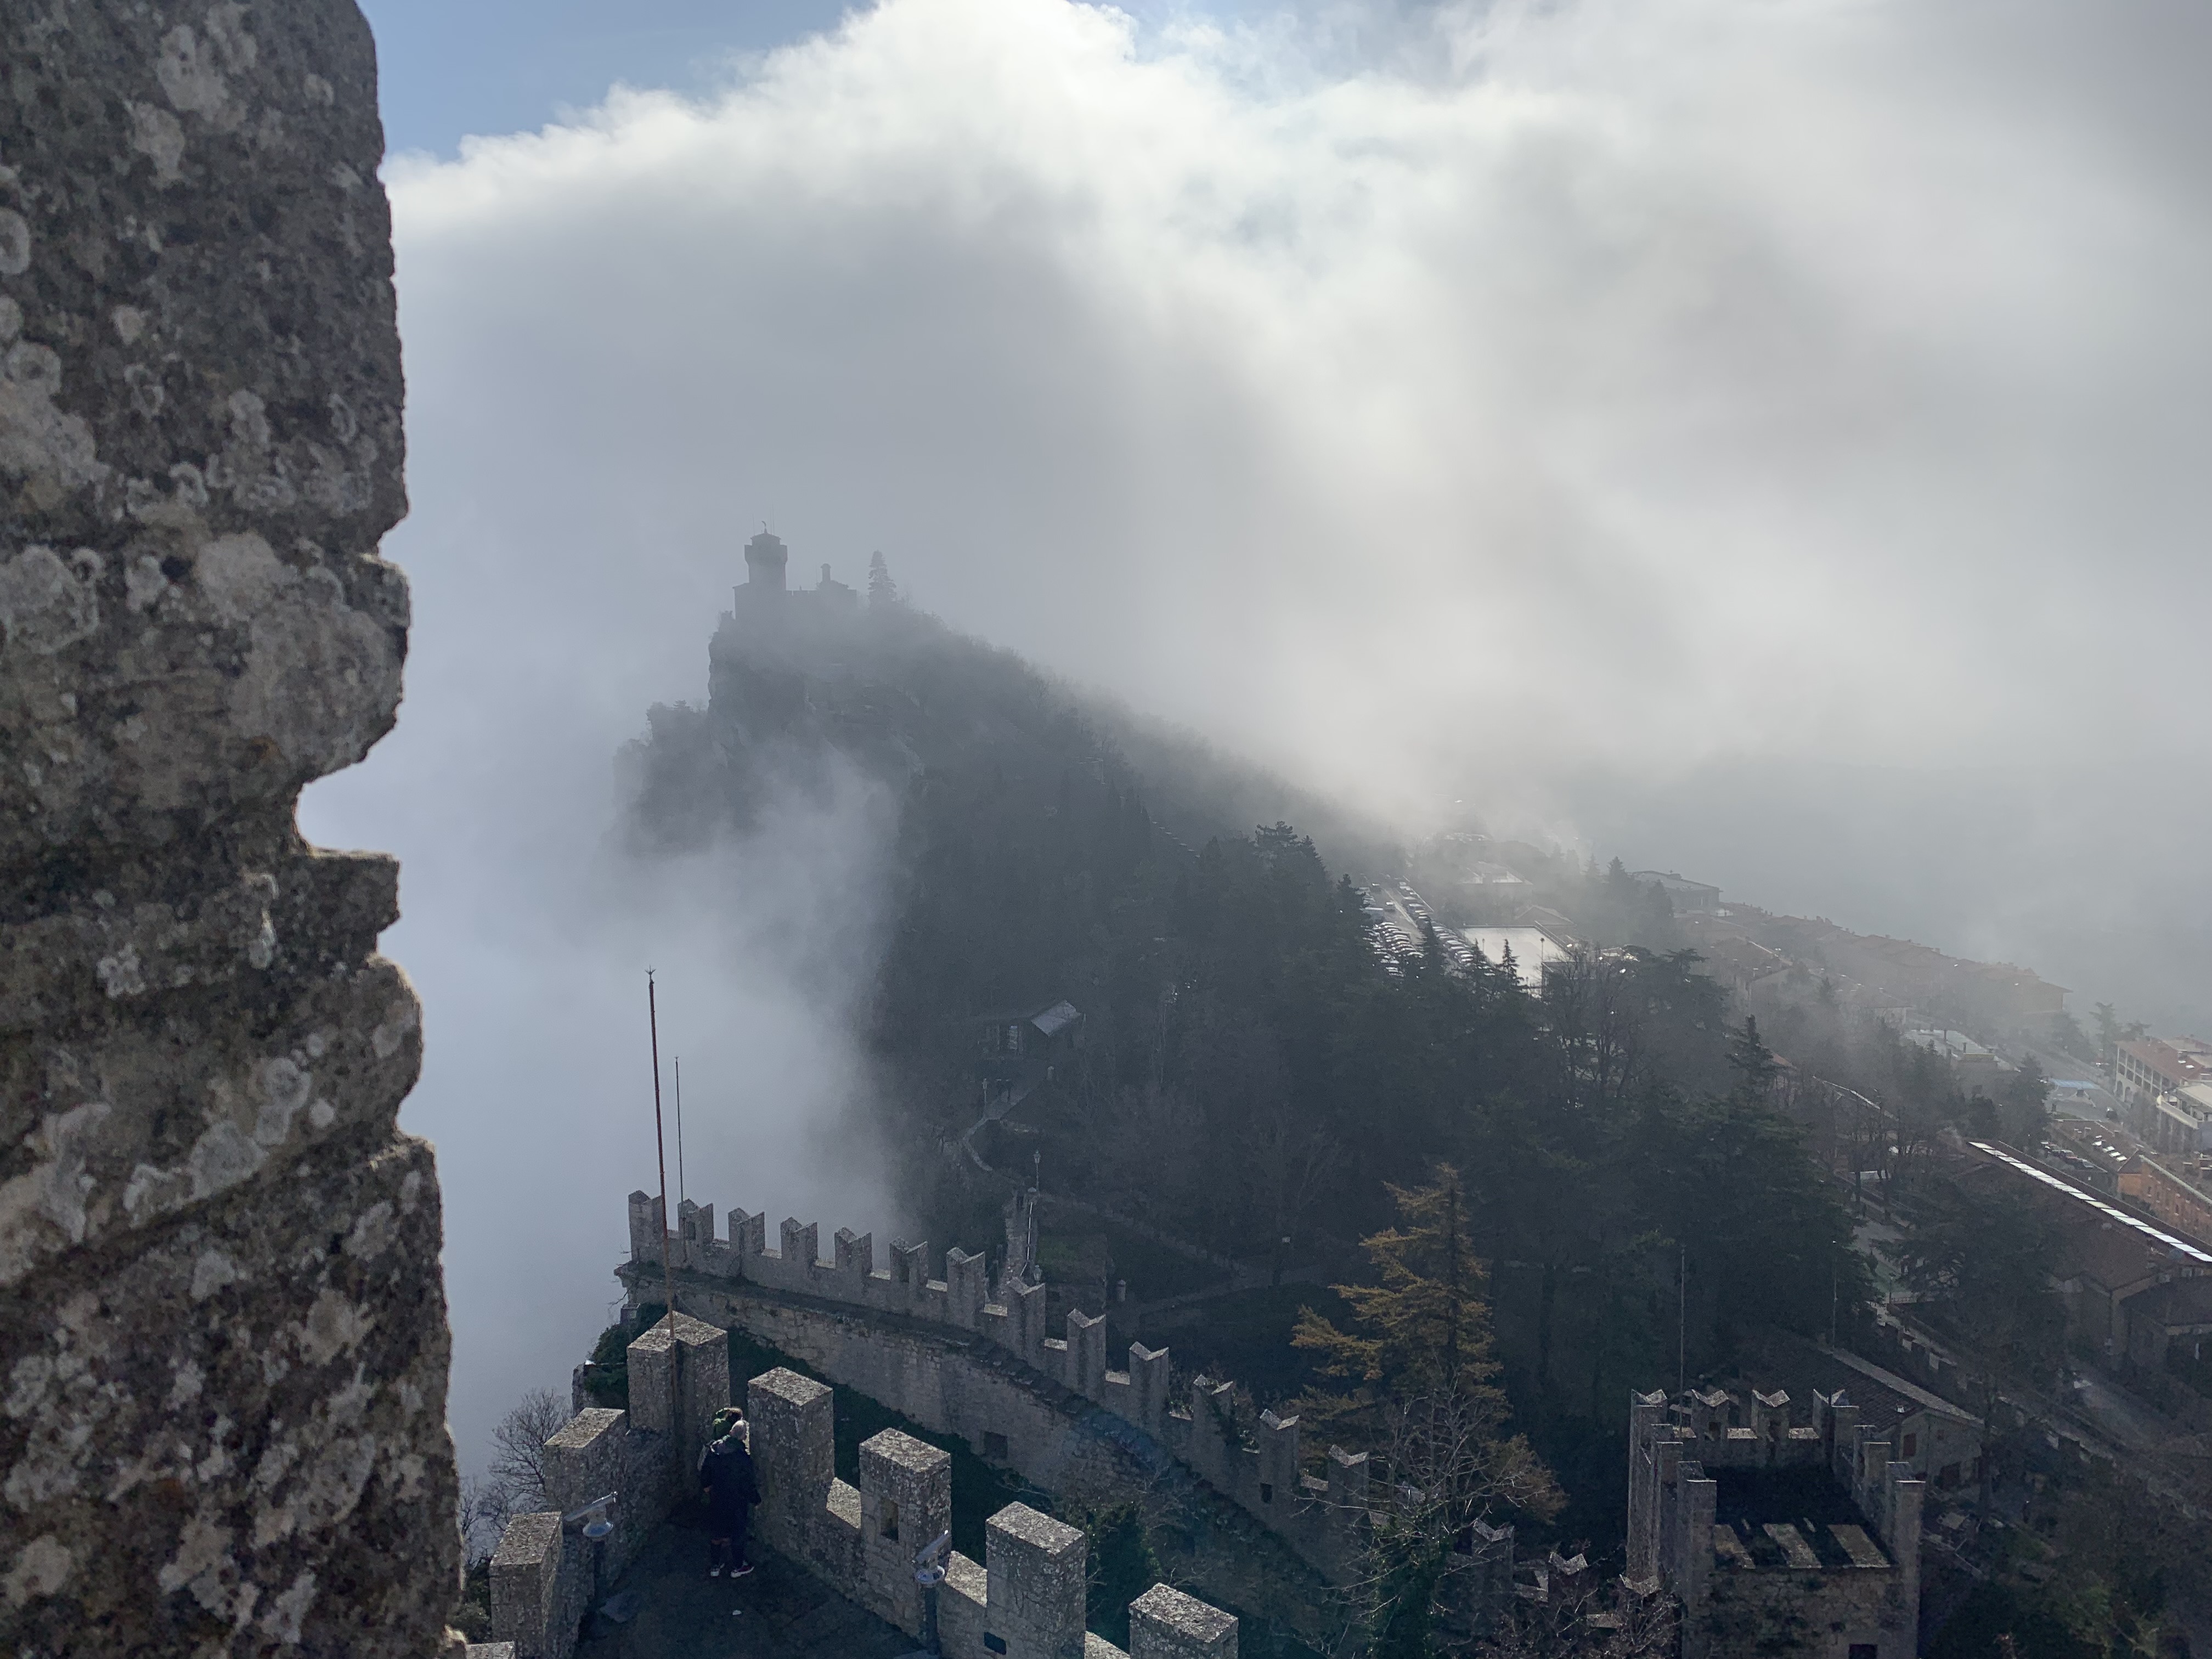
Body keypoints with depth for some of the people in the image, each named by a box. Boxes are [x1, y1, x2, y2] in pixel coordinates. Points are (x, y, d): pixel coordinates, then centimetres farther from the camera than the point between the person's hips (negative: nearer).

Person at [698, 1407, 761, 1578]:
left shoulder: (713, 1450, -14)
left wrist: (707, 1489, 17)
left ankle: (715, 1567, 39)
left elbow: (705, 1474, -2)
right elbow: (747, 1484, -21)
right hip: (736, 1504, -4)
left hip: (716, 1501, 5)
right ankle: (737, 1567, 36)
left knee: (716, 1533, 23)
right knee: (737, 1535, 18)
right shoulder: (743, 1457, -30)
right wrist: (756, 1498, -3)